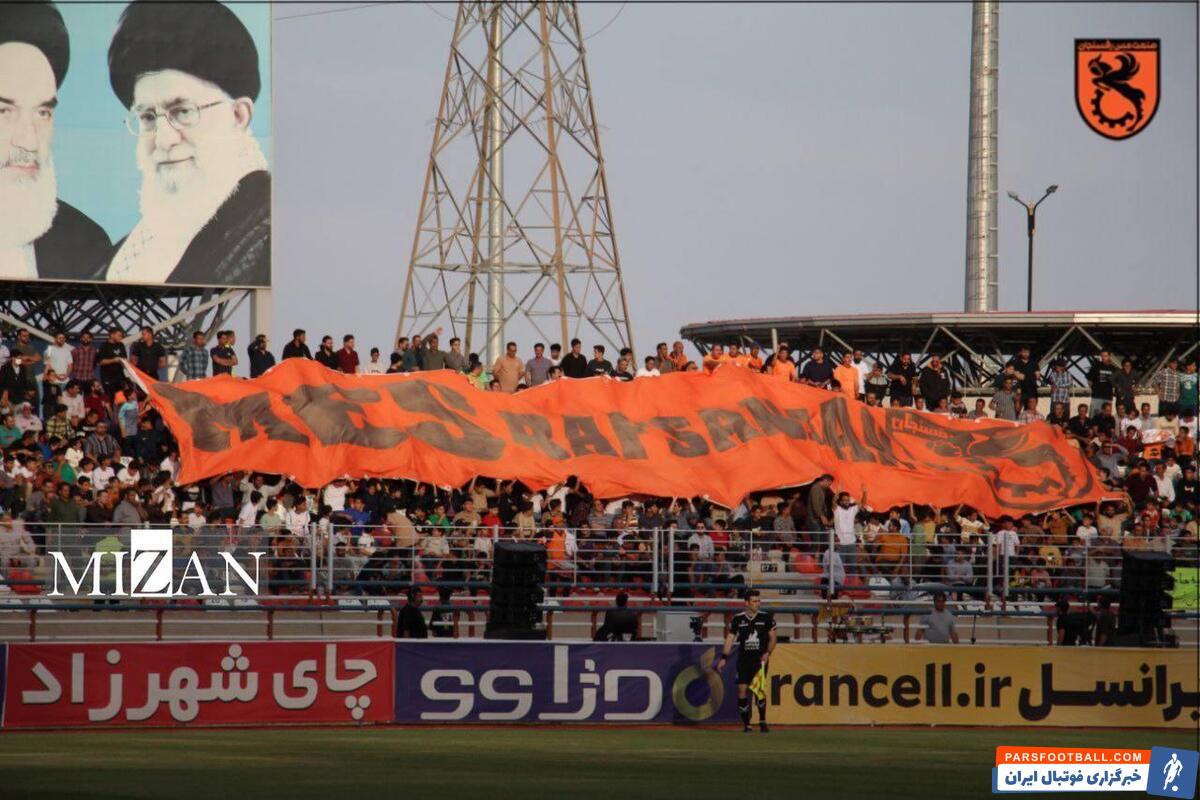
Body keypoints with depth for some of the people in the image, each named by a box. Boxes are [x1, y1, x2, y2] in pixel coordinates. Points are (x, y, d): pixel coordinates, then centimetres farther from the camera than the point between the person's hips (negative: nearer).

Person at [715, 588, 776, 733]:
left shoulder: (766, 617, 2)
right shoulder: (738, 619, 3)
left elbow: (772, 637, 7)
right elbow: (730, 638, 7)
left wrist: (768, 653, -9)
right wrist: (724, 657, -1)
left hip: (760, 659, -1)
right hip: (743, 660, 1)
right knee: (742, 690, -3)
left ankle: (762, 721, -3)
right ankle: (746, 724, 6)